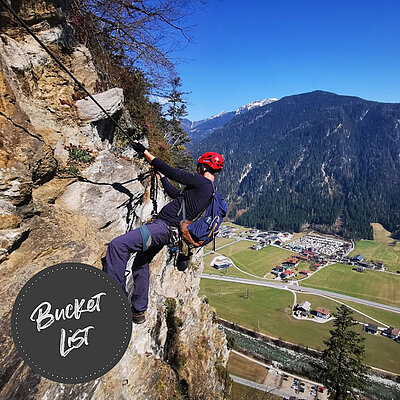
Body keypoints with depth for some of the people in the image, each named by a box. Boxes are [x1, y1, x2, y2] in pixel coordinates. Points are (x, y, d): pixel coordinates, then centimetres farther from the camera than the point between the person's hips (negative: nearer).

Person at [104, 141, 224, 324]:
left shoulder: (202, 182, -8)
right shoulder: (209, 190, 20)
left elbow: (171, 171, -10)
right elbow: (176, 194, 31)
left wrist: (144, 151, -3)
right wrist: (160, 174, 40)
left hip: (164, 226, -11)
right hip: (166, 231, 11)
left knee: (117, 245, -21)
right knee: (140, 264, 23)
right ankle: (139, 311, 32)